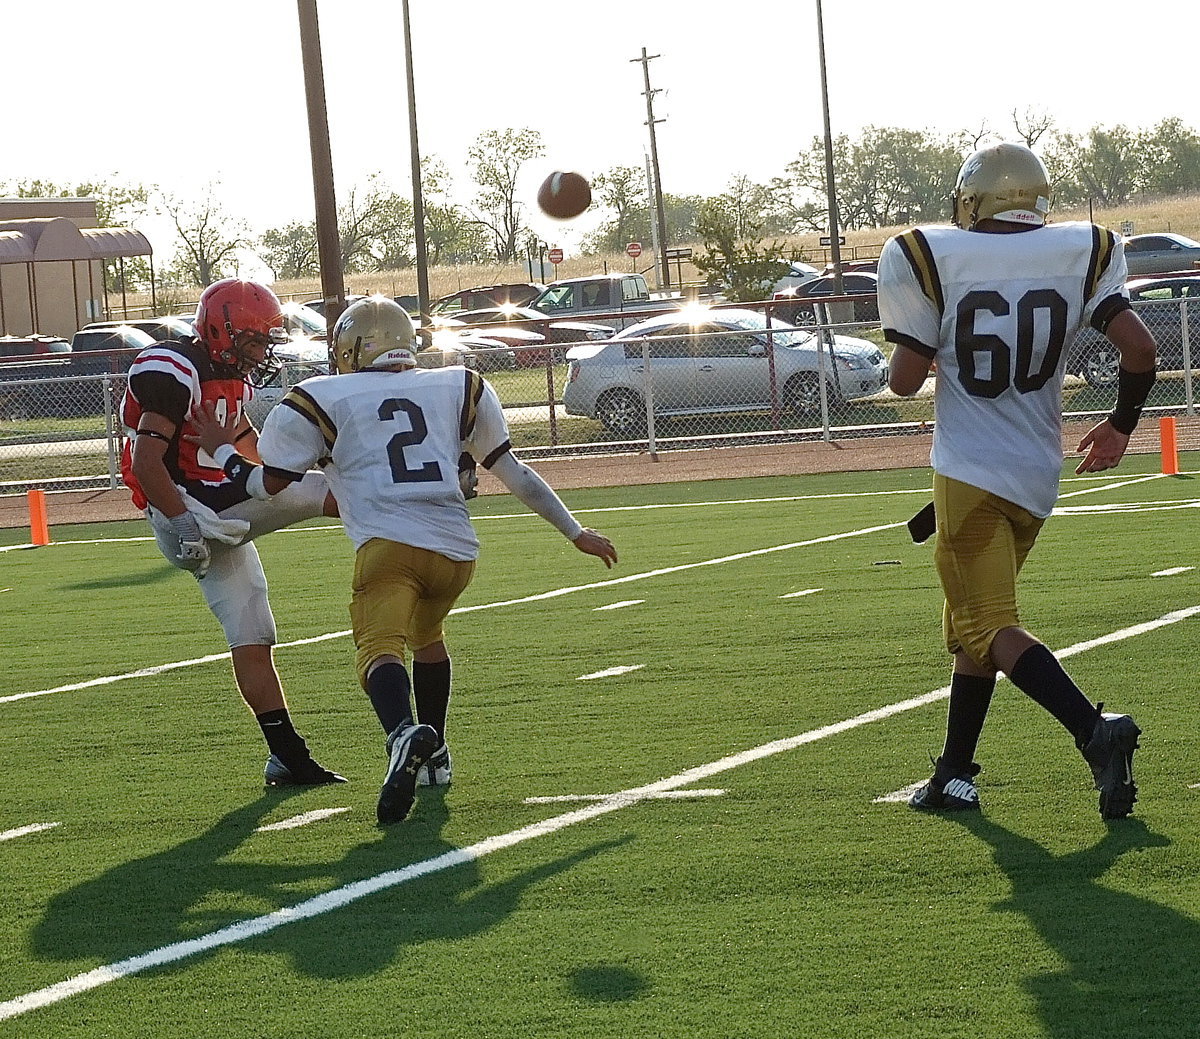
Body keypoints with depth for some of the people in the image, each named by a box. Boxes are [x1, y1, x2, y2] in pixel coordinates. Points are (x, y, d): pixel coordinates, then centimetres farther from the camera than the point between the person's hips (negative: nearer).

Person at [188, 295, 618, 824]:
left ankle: (405, 733, -51)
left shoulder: (321, 400, 12)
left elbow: (267, 483, 14)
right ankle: (435, 756, 37)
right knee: (426, 636, 31)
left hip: (389, 543, -5)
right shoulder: (460, 388, 23)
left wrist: (221, 450, 33)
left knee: (379, 647, -20)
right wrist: (575, 532, 36)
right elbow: (514, 472, 28)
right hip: (456, 547, 5)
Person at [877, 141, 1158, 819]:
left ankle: (1096, 731, -28)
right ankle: (955, 776, 20)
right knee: (975, 623, 19)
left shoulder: (933, 258, -6)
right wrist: (1122, 425, 11)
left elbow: (905, 379, -5)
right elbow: (1140, 347, -6)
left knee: (989, 627, -7)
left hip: (971, 470, -5)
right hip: (1038, 475, 5)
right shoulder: (1082, 254, 2)